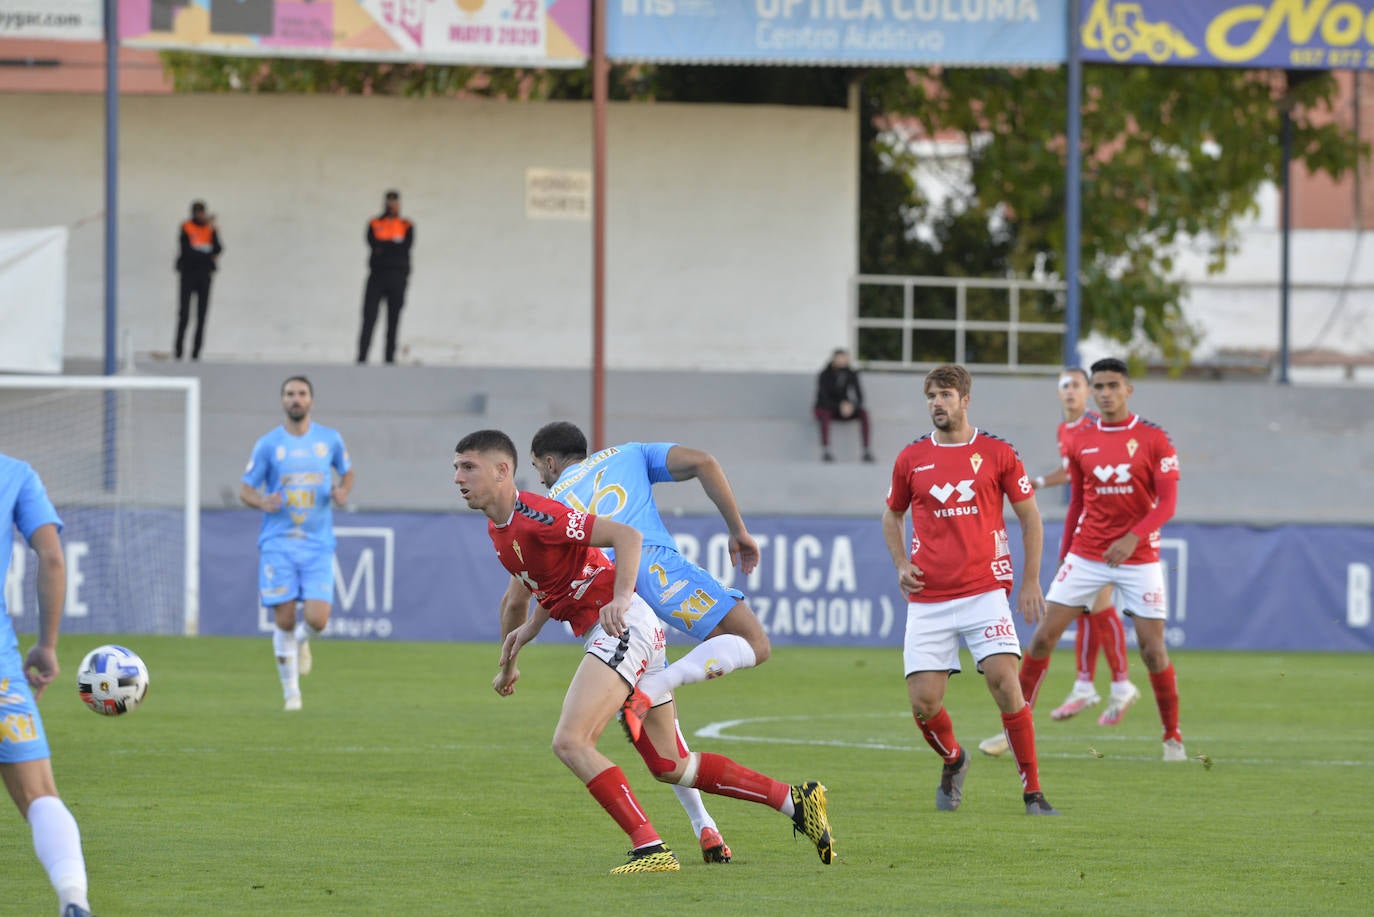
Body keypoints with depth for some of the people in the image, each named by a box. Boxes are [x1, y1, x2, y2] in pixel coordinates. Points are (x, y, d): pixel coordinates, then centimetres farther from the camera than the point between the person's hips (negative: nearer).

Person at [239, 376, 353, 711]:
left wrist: (343, 491, -1)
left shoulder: (330, 439, 5)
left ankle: (301, 641, 25)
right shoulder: (268, 444, 1)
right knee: (285, 622, -4)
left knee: (316, 620, -12)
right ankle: (291, 692, 11)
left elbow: (347, 471, 22)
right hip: (278, 544, -1)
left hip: (318, 545, 1)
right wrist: (263, 502, -17)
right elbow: (245, 489, 6)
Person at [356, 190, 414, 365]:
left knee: (393, 320, 0)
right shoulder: (374, 224, 10)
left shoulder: (407, 226, 11)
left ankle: (390, 357, 2)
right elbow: (373, 244, -5)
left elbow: (406, 246, -4)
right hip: (377, 275, -1)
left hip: (397, 276, 1)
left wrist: (382, 247, -4)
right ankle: (362, 357, -12)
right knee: (369, 319, -8)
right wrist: (394, 245, -7)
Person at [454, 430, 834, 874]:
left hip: (623, 626, -10)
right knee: (670, 767, 12)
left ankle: (651, 848, -23)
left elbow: (627, 536, -21)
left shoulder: (534, 514, -16)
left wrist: (620, 600, -33)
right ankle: (796, 800, 19)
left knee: (570, 742, -22)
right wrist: (524, 634, 19)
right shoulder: (497, 529, 12)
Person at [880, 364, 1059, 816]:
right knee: (923, 702, -5)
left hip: (985, 590, -2)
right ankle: (953, 761, 27)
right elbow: (892, 515, 22)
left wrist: (1030, 582, 3)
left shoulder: (997, 453, 1)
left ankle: (1033, 791, -8)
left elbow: (1030, 518, 8)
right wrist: (902, 564, 5)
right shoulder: (911, 459, 6)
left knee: (1005, 681, -17)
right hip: (928, 599, 2)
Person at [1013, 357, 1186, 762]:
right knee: (1044, 636, -4)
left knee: (1153, 649, -6)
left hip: (1139, 557, -3)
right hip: (1086, 554, 3)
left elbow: (1167, 502, -10)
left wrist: (1132, 539, -24)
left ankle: (1173, 737, 10)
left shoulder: (1154, 439, -5)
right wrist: (1063, 555, 13)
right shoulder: (1081, 442, 6)